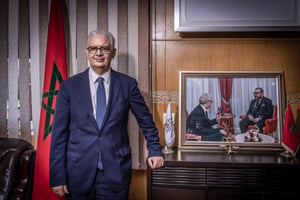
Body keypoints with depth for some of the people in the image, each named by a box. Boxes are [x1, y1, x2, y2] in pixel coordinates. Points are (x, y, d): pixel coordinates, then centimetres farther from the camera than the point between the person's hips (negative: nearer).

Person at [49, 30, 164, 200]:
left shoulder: (128, 84, 0)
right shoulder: (69, 86, -1)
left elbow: (145, 120, 12)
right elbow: (59, 133, -1)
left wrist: (155, 150, 13)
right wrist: (57, 177, -4)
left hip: (116, 171, 0)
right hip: (79, 172, 1)